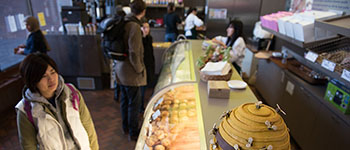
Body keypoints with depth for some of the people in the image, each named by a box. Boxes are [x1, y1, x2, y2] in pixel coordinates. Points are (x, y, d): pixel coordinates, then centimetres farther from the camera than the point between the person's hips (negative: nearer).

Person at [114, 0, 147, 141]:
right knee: (134, 103, 7)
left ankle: (126, 127, 40)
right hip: (130, 72, -8)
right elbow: (134, 53, -23)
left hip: (120, 69, 9)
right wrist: (140, 70, -11)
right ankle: (133, 133, 24)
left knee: (125, 100, 21)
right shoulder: (135, 26, -21)